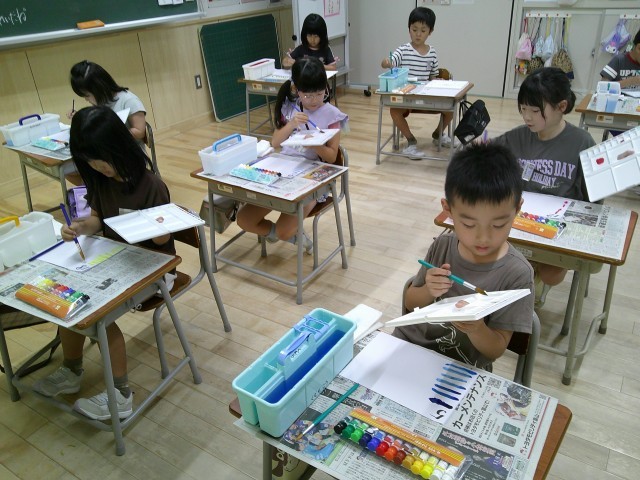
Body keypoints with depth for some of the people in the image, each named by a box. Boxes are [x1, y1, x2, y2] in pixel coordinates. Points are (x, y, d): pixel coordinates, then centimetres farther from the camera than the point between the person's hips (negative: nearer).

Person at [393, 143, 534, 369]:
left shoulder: (516, 273, -16)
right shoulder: (442, 246, -6)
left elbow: (496, 349, -10)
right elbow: (410, 303, 5)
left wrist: (475, 328, -31)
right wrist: (428, 291, -16)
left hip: (459, 369, -3)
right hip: (409, 343, 3)